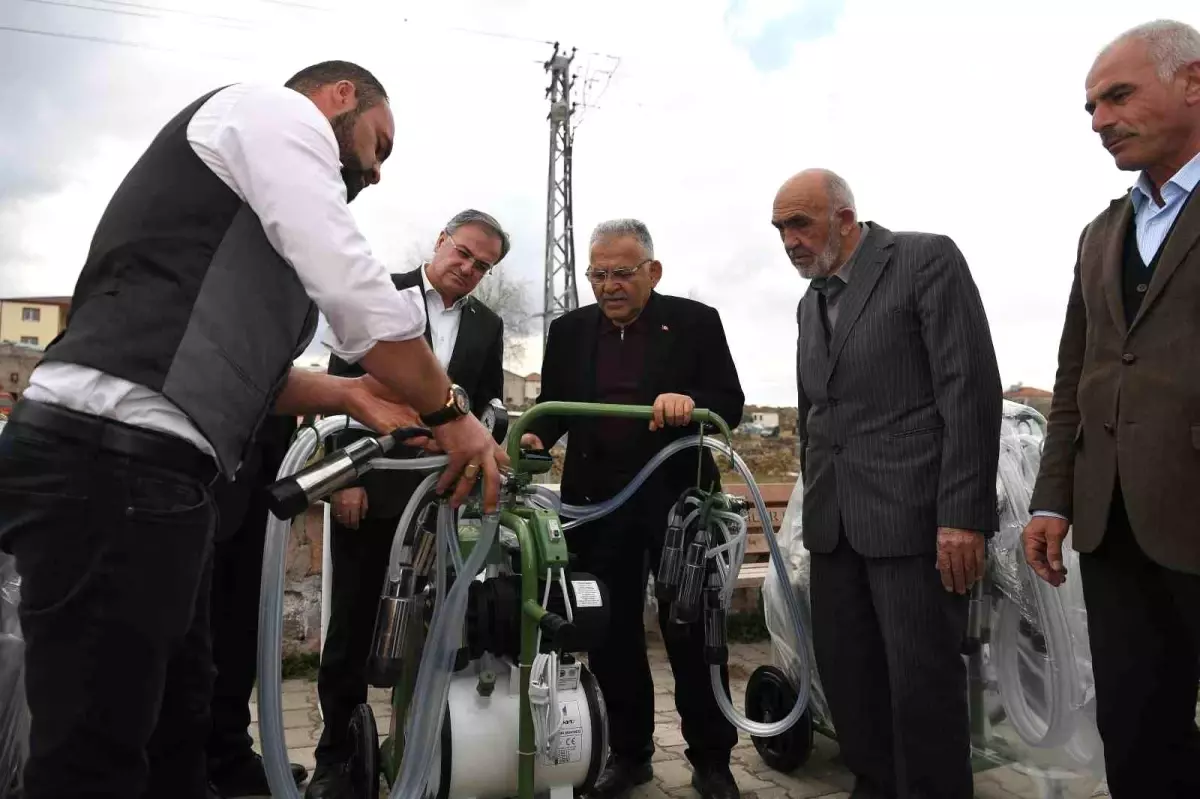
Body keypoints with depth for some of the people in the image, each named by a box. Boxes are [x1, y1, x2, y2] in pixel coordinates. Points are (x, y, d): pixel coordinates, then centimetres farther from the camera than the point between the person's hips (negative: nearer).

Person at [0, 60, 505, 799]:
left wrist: (350, 394, 13)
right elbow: (363, 300, -12)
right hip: (110, 461, -10)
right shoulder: (274, 111, 0)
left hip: (134, 463, 10)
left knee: (175, 734, 18)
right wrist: (452, 412, 0)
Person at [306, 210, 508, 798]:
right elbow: (342, 384, -3)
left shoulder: (487, 325, 11)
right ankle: (337, 752, 20)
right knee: (353, 621, 6)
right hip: (370, 485, -2)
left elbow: (488, 408, 13)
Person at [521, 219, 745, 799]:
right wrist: (534, 437, -13)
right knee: (610, 634, 11)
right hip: (598, 502, 3)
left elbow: (731, 405, -4)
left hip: (677, 498, -3)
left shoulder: (696, 322, 0)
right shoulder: (569, 331, 9)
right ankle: (628, 752, 28)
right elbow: (552, 405, 9)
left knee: (691, 631, 5)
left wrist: (691, 402, -25)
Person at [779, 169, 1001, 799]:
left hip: (913, 514, -7)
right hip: (835, 522, 7)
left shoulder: (927, 259, -4)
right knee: (844, 674, 11)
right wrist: (815, 506, 15)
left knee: (922, 682, -1)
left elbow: (971, 388, -12)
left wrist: (964, 515, -17)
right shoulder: (811, 304, 18)